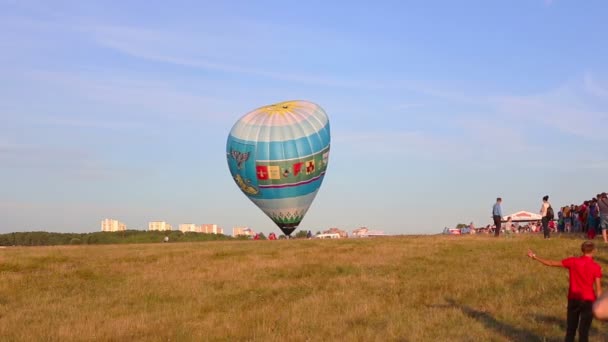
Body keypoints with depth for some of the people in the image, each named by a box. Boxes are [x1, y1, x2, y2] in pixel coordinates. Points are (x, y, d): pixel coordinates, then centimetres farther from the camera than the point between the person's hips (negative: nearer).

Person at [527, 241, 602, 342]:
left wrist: (535, 257, 12)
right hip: (588, 300, -2)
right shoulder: (596, 267, -9)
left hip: (573, 299, 2)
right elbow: (598, 289, -10)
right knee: (584, 330, 3)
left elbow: (552, 263, 2)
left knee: (571, 328, 14)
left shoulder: (573, 261, -4)